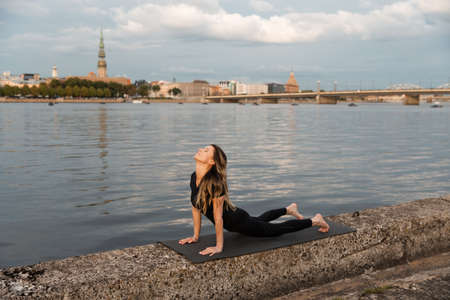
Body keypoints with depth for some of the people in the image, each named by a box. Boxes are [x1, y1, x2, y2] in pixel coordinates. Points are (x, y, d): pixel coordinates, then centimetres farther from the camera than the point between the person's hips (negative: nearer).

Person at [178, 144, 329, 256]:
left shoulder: (215, 182, -36)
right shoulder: (194, 177, -12)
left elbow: (218, 217, -31)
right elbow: (196, 208, -1)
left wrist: (219, 247, -25)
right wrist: (195, 236, 3)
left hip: (240, 222, -8)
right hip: (232, 222, 8)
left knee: (278, 229, 13)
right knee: (259, 220, 36)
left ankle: (315, 220, 34)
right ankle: (289, 209, 61)